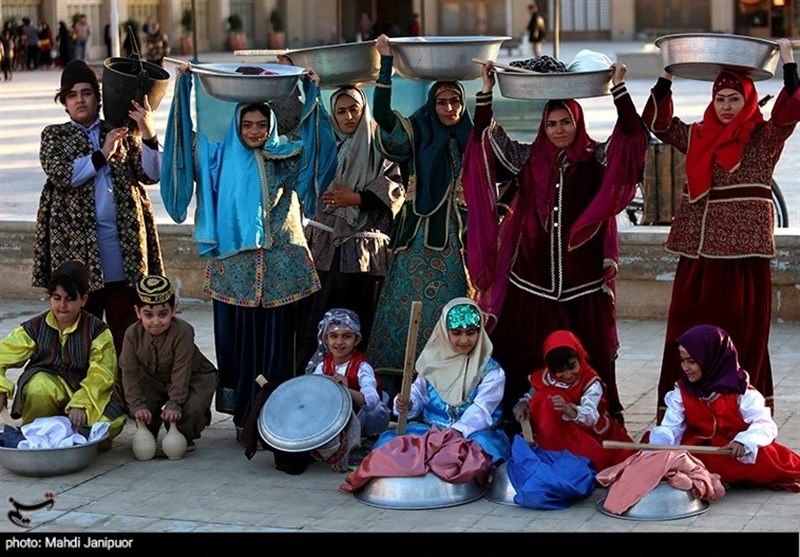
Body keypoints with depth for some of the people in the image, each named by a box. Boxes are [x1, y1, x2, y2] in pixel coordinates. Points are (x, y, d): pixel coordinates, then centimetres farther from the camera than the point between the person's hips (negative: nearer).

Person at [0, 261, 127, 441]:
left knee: (111, 423, -30)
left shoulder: (97, 330, -5)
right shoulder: (34, 328, -1)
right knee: (39, 386, -36)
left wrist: (81, 404, -31)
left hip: (86, 392, 0)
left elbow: (100, 374, -16)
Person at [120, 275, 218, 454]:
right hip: (153, 380, 3)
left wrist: (174, 404, -35)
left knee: (193, 409, -29)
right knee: (135, 409, -19)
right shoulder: (133, 334, -22)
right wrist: (138, 404, -28)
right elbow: (129, 372, -19)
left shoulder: (182, 332, -33)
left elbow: (181, 372, -31)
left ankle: (184, 438, 2)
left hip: (194, 377, -3)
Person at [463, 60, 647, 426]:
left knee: (589, 351, -2)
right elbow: (485, 137, 9)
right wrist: (487, 90, 2)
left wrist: (618, 87, -14)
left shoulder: (597, 160, 4)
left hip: (582, 275, -2)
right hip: (533, 272, 2)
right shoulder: (528, 159, 11)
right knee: (525, 350, 2)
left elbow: (631, 134, -9)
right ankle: (514, 419, 6)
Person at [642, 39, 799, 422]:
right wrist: (667, 76, 4)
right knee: (688, 330, 1)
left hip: (743, 251, -4)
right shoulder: (698, 137, 14)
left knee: (741, 332, -2)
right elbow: (658, 121, 11)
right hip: (698, 249, 4)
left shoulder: (763, 139, 2)